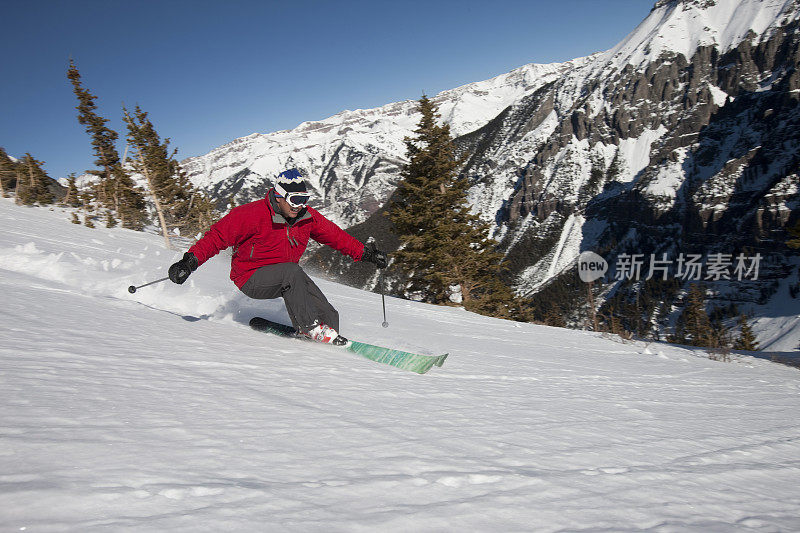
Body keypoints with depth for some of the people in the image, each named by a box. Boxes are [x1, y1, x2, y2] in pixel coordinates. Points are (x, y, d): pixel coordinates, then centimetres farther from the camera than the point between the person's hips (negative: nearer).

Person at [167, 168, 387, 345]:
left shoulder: (307, 216, -3)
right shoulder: (252, 214, -21)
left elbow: (334, 234, 9)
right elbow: (218, 235, -20)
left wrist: (365, 253, 9)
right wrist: (191, 261, -32)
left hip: (283, 277, 6)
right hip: (251, 278, -6)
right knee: (292, 272, -34)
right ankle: (310, 328, -29)